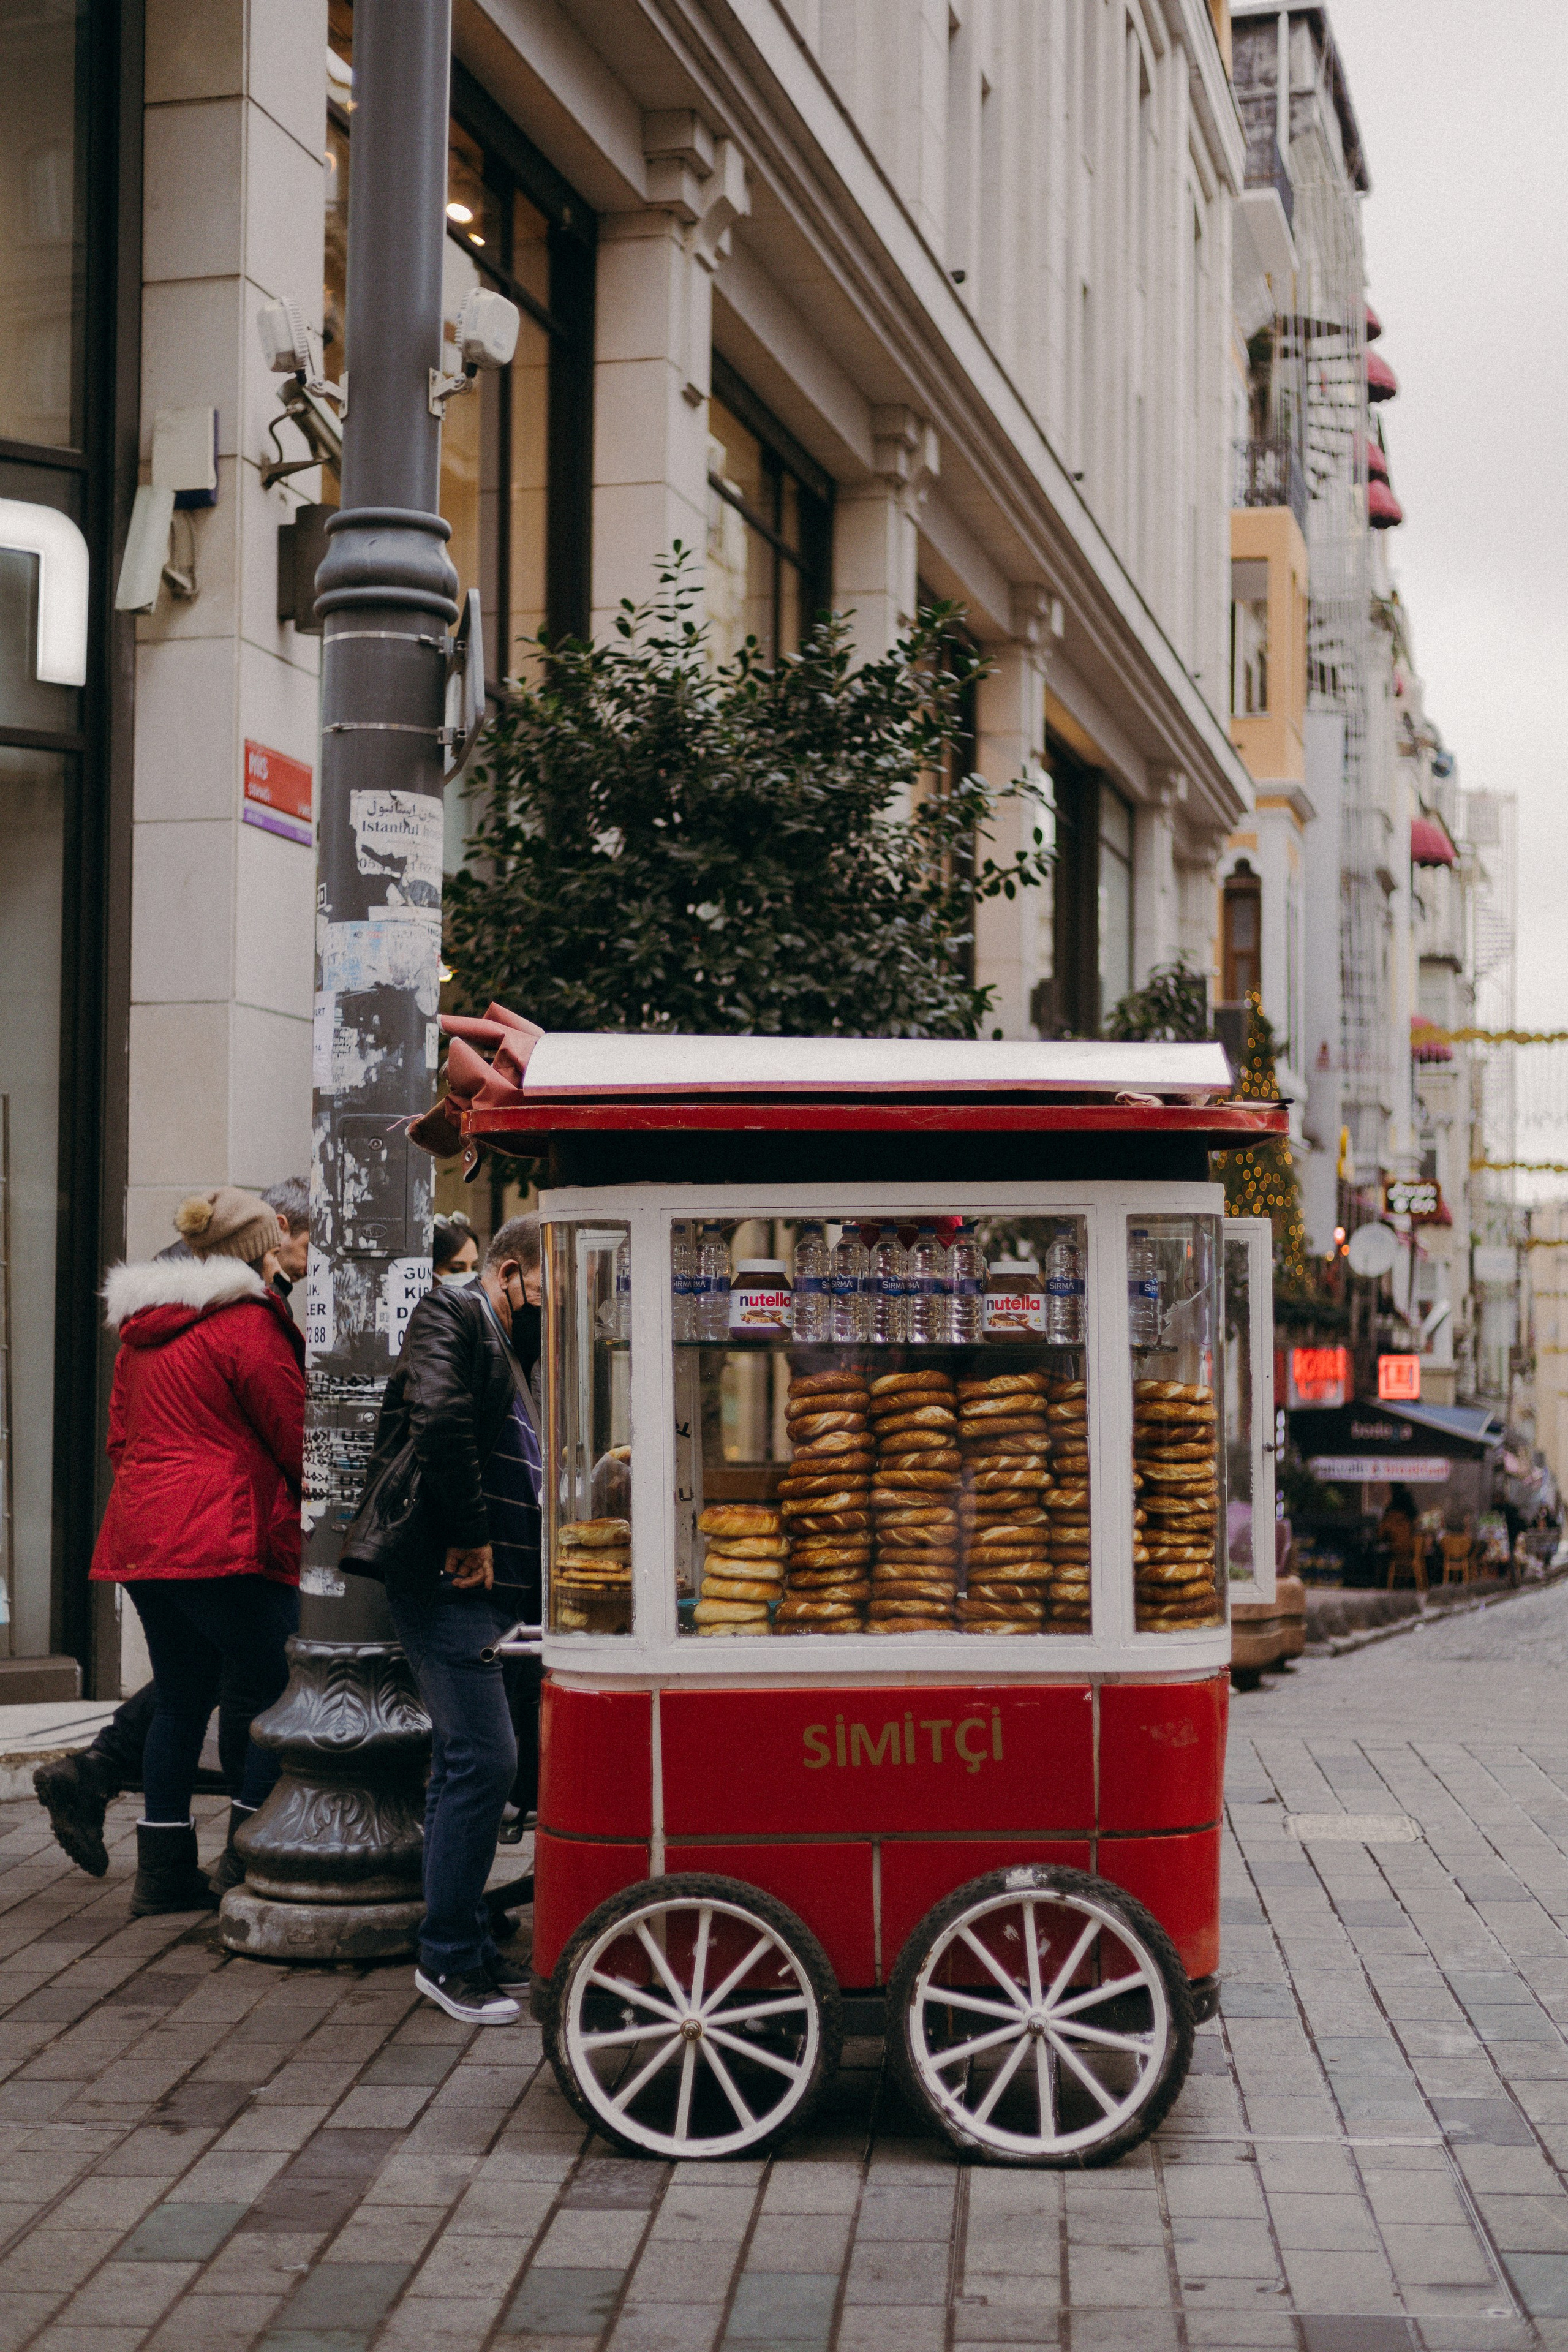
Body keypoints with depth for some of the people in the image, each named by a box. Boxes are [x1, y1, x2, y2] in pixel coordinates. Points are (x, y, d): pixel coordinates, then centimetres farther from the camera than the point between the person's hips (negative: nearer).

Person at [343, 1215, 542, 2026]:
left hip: (485, 1587, 10)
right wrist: (470, 1536, -17)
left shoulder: (508, 1349, 23)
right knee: (483, 1757, -11)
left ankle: (466, 1949, 20)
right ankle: (449, 1958, -3)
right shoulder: (452, 1313, -5)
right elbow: (439, 1418, -22)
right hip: (446, 1576, -10)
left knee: (468, 1763, 13)